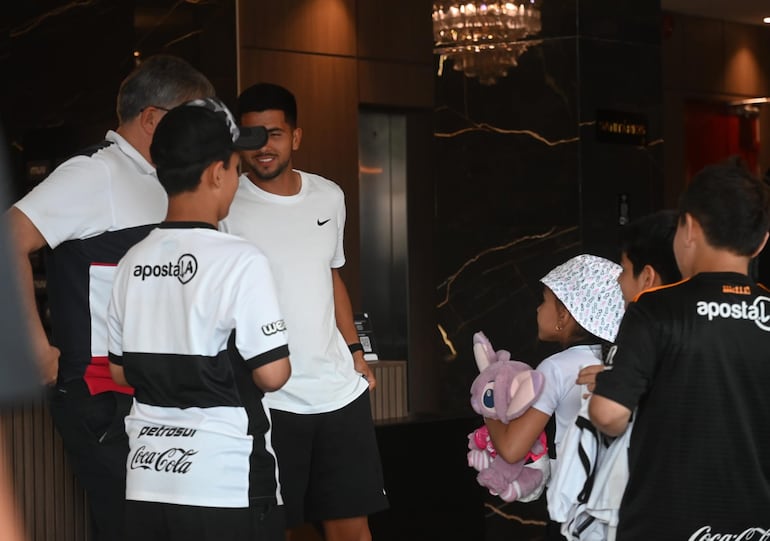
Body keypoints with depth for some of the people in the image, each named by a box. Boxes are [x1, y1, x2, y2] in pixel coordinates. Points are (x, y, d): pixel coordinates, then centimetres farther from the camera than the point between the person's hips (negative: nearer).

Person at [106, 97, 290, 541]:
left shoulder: (133, 261, 5)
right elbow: (272, 374, -14)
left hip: (147, 480, 6)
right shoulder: (240, 259, -13)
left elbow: (121, 370, 12)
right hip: (222, 488, -6)